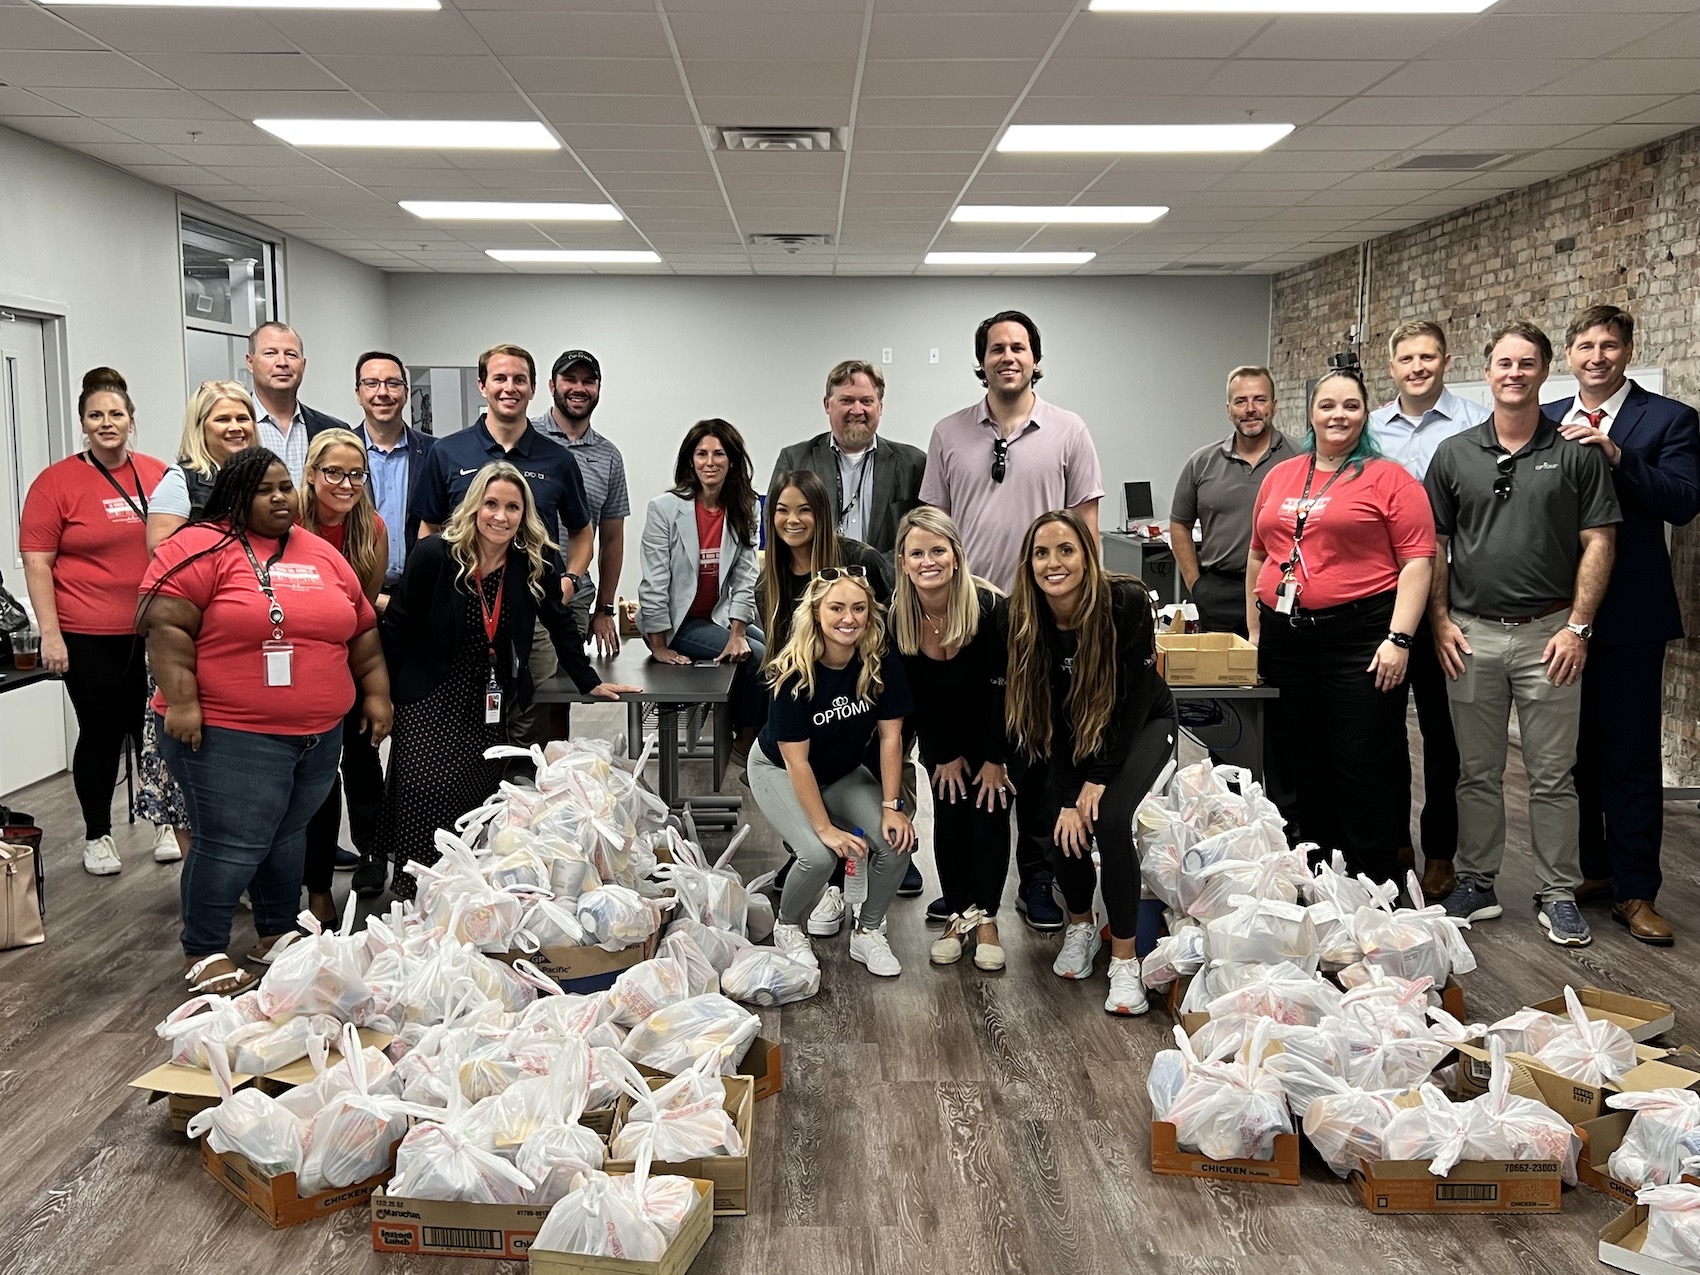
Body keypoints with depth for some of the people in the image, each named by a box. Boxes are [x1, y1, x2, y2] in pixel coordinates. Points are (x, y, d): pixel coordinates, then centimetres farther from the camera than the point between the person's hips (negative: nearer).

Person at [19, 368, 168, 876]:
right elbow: (36, 563, -5)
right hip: (89, 638, -2)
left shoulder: (158, 474, 3)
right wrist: (50, 634, -10)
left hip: (153, 632, 3)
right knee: (101, 734, 7)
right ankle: (97, 835, 22)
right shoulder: (56, 481, -5)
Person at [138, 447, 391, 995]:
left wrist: (376, 693, 13)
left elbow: (363, 632, 18)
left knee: (288, 836, 16)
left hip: (320, 734, 6)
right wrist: (181, 703, -19)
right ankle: (203, 951, 11)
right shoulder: (202, 547, -7)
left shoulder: (323, 555, 13)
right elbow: (167, 626, -13)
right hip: (231, 735, -6)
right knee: (232, 844, -4)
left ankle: (277, 934, 29)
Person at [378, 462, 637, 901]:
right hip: (428, 700, -2)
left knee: (477, 799, 0)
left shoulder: (535, 564, -5)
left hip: (492, 704, 3)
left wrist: (590, 683, 8)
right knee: (422, 798, -9)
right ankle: (408, 892, 6)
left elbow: (560, 625, 8)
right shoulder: (435, 554, -12)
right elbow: (397, 626, -6)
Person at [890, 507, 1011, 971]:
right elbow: (912, 695, -8)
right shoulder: (896, 618, -19)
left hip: (993, 727, -2)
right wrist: (945, 755, -5)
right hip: (940, 735, 3)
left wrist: (996, 758, -16)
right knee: (948, 814, -4)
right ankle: (959, 914, 9)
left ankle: (986, 916, 3)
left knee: (989, 809, -9)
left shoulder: (991, 607, -28)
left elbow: (1005, 686, -21)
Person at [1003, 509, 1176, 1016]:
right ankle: (1081, 924, 13)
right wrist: (1066, 798, -21)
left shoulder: (1127, 602, -28)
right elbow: (1046, 716, -14)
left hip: (1143, 723, -3)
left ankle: (1125, 958, -11)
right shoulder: (1027, 620, -19)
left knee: (1109, 819, -25)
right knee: (1061, 825, -18)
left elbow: (1134, 696, -22)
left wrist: (1099, 778, -24)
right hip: (1072, 734, 3)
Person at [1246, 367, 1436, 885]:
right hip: (1285, 642, 6)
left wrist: (1398, 639, -16)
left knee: (1364, 772, -1)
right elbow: (1258, 557, 19)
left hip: (1360, 639, -5)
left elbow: (1418, 561, -8)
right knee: (1299, 768, 12)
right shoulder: (1280, 476, 14)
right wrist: (1255, 632, 16)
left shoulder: (1389, 478, -2)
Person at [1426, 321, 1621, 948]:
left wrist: (1578, 627, -8)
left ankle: (1558, 894, 16)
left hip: (1549, 635, -2)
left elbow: (1598, 543, -1)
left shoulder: (1577, 453, 1)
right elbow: (1433, 544, 9)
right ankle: (1476, 884, 21)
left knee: (1552, 776, 5)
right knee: (1477, 772, 10)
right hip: (1471, 634, 2)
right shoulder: (1454, 454, 6)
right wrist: (1440, 621, 1)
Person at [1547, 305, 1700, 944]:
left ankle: (1634, 890, 9)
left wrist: (1615, 454, -22)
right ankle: (1590, 869, 26)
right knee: (1571, 749, 12)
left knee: (1631, 755, 1)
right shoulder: (1545, 423, 9)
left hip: (1629, 615, -4)